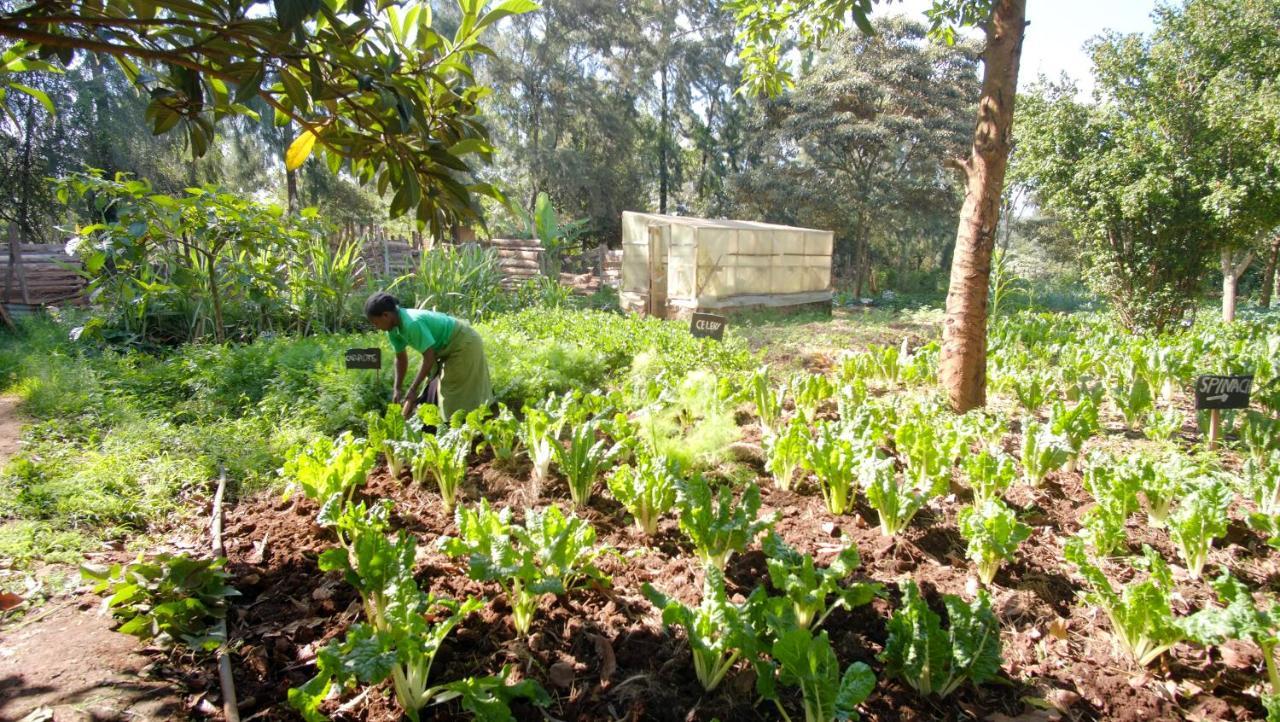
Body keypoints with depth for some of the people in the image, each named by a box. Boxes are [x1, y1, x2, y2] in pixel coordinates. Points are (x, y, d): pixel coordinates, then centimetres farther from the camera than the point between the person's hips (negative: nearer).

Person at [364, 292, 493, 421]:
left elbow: (429, 358, -30)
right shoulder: (393, 328, -6)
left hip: (464, 344, -9)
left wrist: (412, 390, -26)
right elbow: (401, 358, 7)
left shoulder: (412, 324, -33)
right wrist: (398, 389, 3)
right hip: (448, 347, 9)